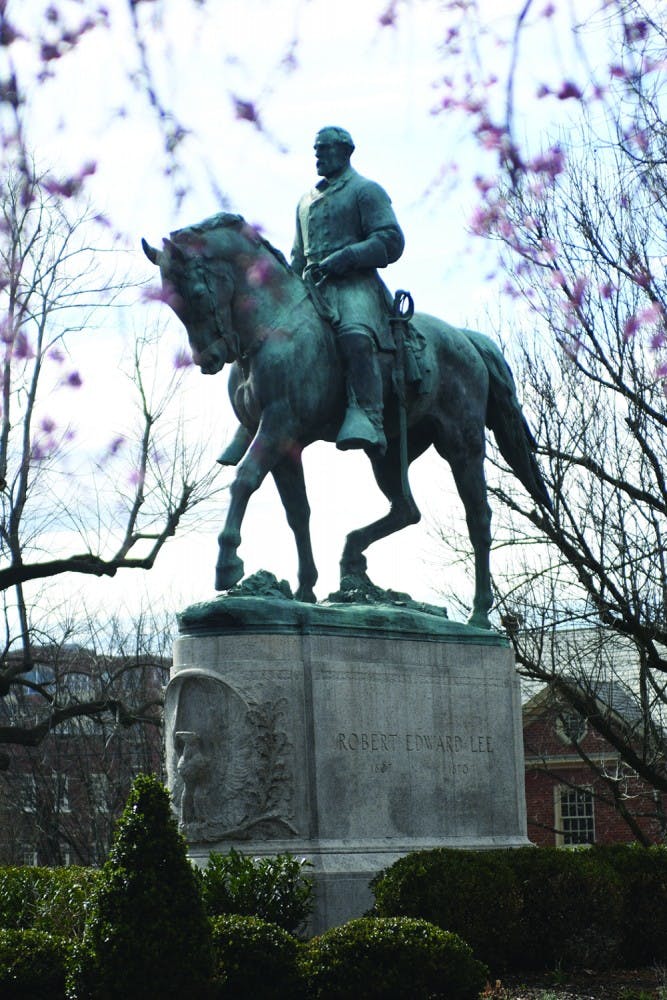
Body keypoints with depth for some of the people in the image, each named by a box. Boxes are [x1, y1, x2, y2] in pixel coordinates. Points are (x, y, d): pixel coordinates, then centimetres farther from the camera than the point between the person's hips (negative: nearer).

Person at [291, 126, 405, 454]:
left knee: (355, 335, -38)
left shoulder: (366, 190, 8)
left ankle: (366, 417, -47)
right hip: (312, 287, 7)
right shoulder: (305, 202, 30)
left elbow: (391, 241, -4)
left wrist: (342, 258, -14)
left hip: (355, 282, -7)